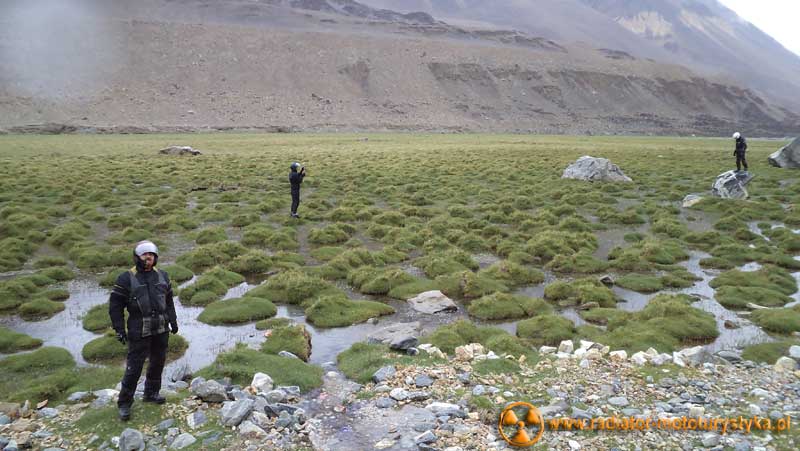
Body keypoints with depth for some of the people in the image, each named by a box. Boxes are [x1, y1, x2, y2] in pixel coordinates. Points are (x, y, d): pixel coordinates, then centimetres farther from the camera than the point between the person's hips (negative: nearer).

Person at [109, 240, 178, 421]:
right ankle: (124, 404, 12)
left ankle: (151, 393, 33)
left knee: (158, 362, 15)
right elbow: (115, 305, -6)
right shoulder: (126, 278, -7)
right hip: (139, 332, -5)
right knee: (134, 367, -2)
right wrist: (119, 329, -10)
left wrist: (173, 321, 13)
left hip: (161, 330, 5)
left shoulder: (162, 276, 7)